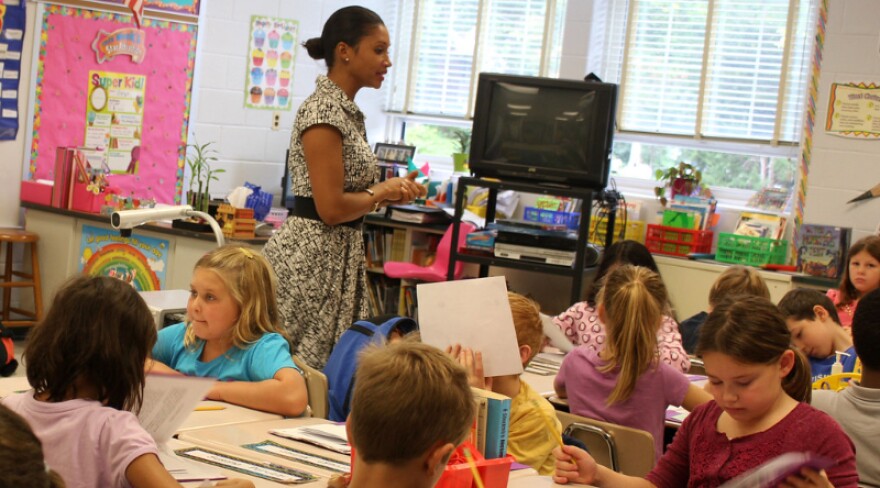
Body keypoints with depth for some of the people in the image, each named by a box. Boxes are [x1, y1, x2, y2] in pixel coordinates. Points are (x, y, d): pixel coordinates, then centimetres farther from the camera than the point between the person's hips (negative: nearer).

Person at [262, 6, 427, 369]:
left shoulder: (348, 111, 14)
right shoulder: (323, 110, -15)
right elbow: (330, 208, -20)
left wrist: (390, 191, 7)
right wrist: (382, 192, -5)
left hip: (338, 255, 10)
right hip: (311, 258, -10)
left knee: (327, 367, 10)